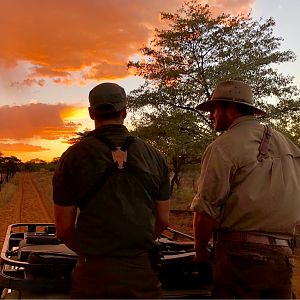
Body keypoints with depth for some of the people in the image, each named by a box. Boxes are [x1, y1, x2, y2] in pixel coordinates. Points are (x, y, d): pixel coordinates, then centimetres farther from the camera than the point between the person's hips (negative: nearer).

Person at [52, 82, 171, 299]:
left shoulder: (74, 157, -6)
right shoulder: (154, 156, 1)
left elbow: (64, 228, -4)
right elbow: (163, 220, 6)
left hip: (94, 272, -2)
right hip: (143, 268, 2)